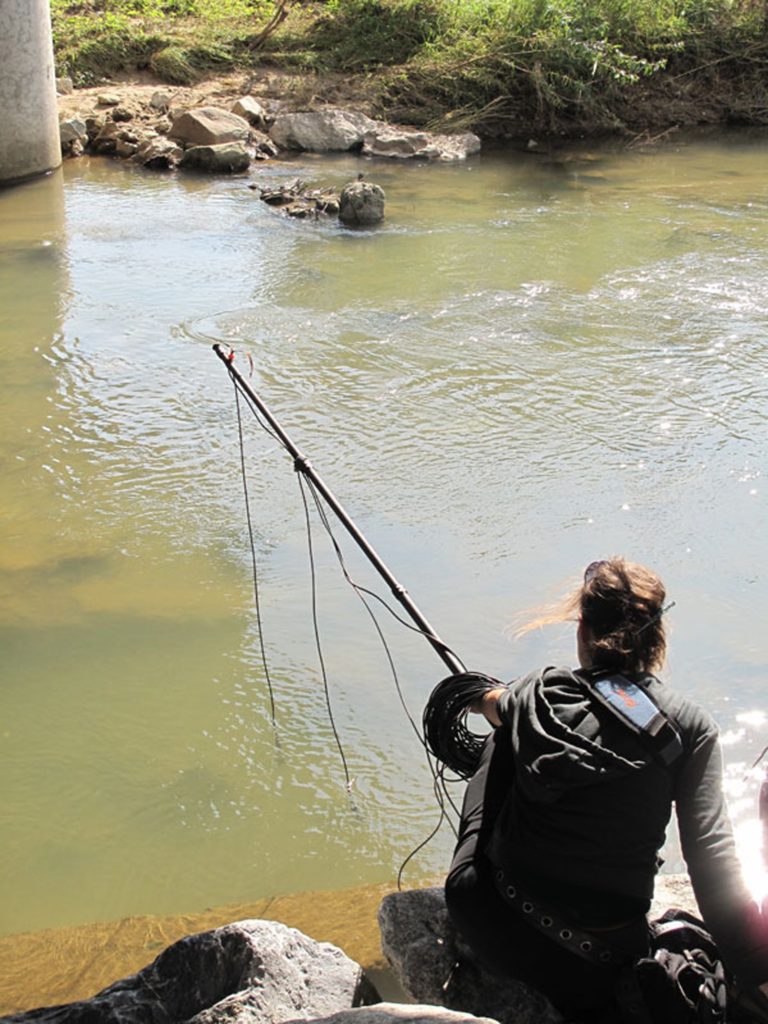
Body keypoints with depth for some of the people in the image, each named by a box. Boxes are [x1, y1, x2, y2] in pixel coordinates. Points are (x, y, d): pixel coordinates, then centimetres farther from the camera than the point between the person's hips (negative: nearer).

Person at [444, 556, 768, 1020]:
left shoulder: (540, 692, -3)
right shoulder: (690, 726, -9)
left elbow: (493, 703, 23)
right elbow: (713, 857, -17)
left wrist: (493, 700, 47)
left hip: (492, 925, 2)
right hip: (594, 967, -1)